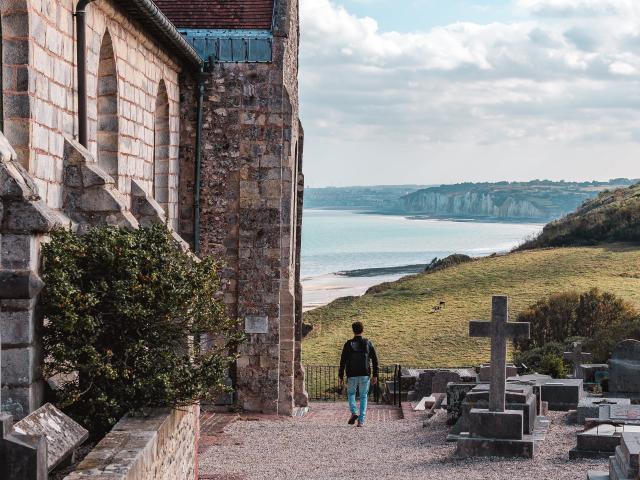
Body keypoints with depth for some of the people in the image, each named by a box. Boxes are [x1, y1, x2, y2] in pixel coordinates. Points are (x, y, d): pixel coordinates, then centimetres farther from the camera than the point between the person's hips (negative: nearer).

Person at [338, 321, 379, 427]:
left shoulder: (348, 344, -3)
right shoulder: (368, 343, 2)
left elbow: (343, 362, -4)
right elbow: (375, 360, 2)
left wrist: (341, 377, 1)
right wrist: (375, 375, 7)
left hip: (352, 375, -1)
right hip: (365, 375, 1)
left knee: (351, 393, 20)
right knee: (363, 397, 9)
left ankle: (354, 412, -3)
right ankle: (361, 421, 4)